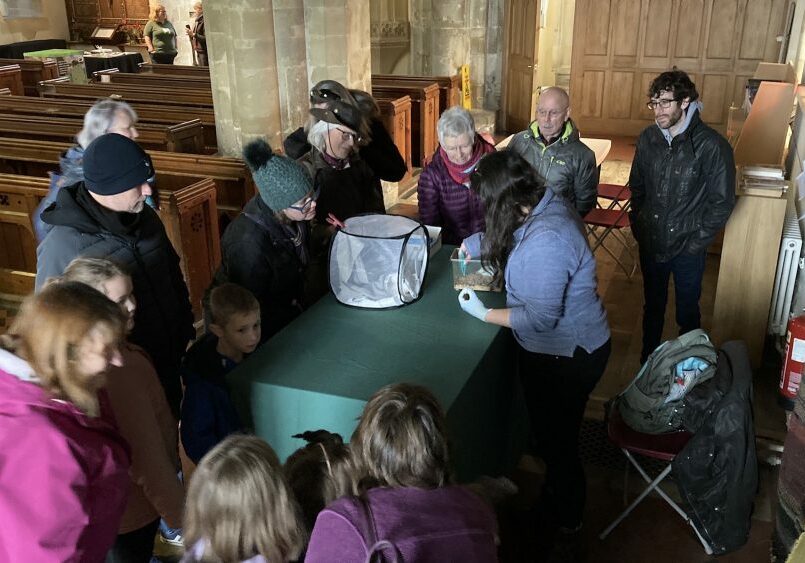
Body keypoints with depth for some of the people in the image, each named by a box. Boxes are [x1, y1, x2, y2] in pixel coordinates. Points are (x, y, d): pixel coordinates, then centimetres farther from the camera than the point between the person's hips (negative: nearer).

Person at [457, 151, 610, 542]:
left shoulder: (546, 242, -36)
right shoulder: (547, 202, -6)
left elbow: (540, 319, -30)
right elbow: (502, 235, 16)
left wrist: (484, 314, -19)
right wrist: (472, 245, 9)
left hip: (566, 358, -9)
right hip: (565, 346, 9)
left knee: (557, 440, 16)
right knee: (551, 431, 29)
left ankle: (564, 520, 41)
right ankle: (557, 497, 53)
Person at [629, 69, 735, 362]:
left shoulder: (712, 146, -18)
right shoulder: (648, 138, -4)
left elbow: (723, 201, -12)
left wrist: (697, 241, -13)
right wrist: (638, 224, 3)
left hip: (687, 248, -4)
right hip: (650, 242, 4)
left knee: (687, 313, 15)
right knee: (652, 306, 22)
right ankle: (648, 360, 41)